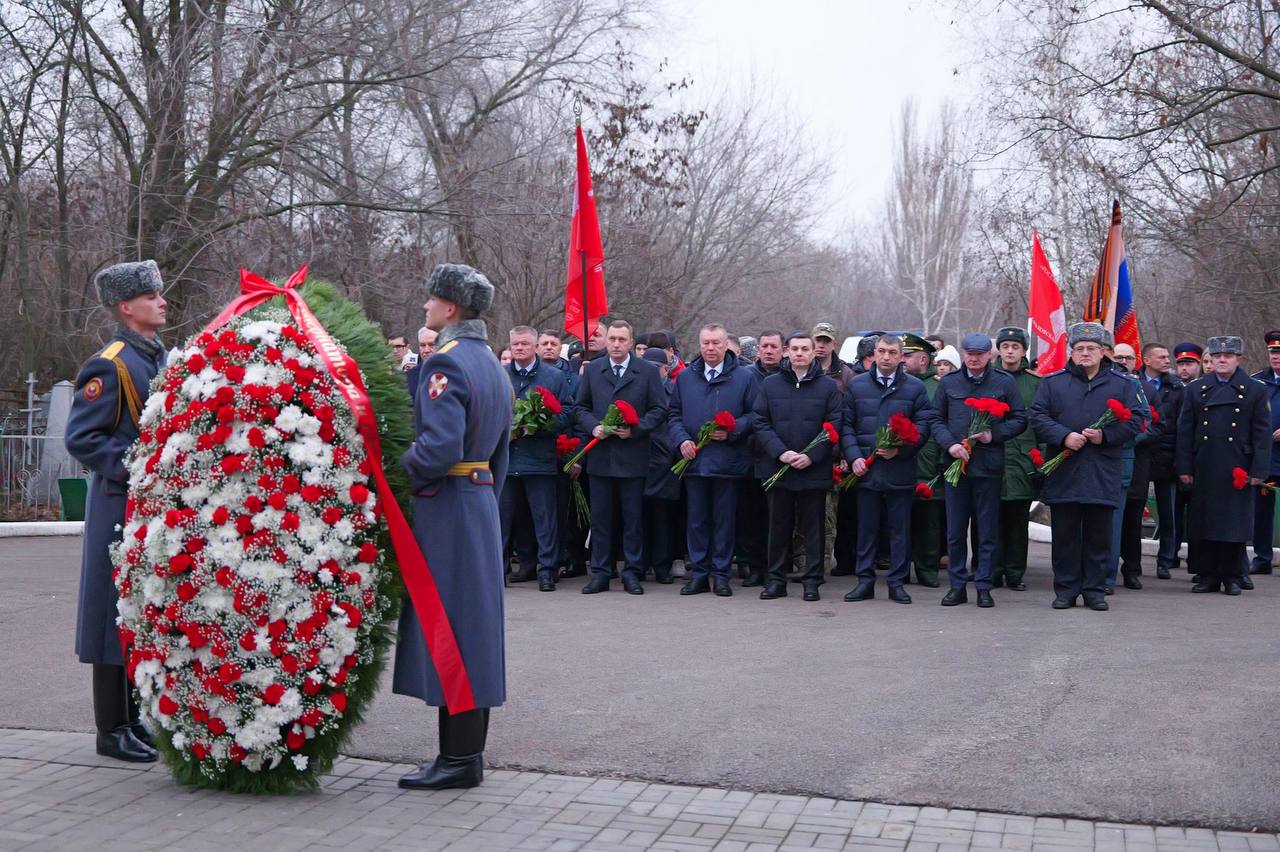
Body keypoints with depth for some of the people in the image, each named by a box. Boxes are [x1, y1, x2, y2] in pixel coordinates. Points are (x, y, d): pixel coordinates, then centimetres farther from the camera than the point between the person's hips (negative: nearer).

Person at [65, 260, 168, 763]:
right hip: (123, 508, -8)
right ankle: (113, 729, 9)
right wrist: (130, 468, -20)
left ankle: (140, 718, 25)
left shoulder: (165, 359, 13)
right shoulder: (110, 366, -11)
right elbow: (80, 438, -14)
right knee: (119, 615, -1)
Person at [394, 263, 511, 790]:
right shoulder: (492, 364, 15)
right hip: (482, 502, 10)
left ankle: (459, 758, 3)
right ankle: (465, 752, 21)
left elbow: (440, 446, -26)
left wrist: (396, 473, -12)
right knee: (473, 626, 12)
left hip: (446, 508, -9)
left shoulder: (447, 361, -15)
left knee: (448, 627, -3)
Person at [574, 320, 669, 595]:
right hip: (600, 456, 2)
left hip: (633, 456, -2)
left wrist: (635, 429, -12)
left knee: (633, 518, 4)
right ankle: (600, 573, 13)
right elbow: (580, 407, 12)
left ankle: (632, 573, 12)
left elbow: (659, 410, 1)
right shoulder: (592, 370, 9)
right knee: (600, 517, 6)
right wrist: (593, 427, -7)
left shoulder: (648, 371, 3)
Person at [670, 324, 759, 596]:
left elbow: (755, 415, 1)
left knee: (725, 519, 4)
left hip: (727, 460, -2)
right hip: (693, 459, 2)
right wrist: (681, 439, -4)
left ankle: (721, 573, 13)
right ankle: (699, 572, 14)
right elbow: (674, 415, 13)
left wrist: (732, 430, -13)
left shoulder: (744, 377, 2)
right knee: (697, 519, 6)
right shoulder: (685, 377, 11)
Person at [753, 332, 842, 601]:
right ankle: (776, 579, 16)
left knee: (814, 526, 5)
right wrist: (780, 452, -13)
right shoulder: (770, 384, 6)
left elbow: (834, 426, -1)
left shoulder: (828, 386, 3)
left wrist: (811, 456, -12)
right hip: (776, 468, 1)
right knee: (779, 526, 8)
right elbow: (761, 423, 1)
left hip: (814, 470, -1)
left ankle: (812, 580, 13)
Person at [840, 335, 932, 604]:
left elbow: (923, 425, 0)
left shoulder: (915, 387, 4)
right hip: (866, 469, 1)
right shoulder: (857, 385, 8)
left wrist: (900, 449, -14)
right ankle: (865, 580, 13)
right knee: (866, 527, 6)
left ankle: (897, 582, 12)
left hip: (900, 469, -1)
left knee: (900, 528, 4)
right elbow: (846, 425, 7)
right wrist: (854, 457, -6)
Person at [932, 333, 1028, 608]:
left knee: (987, 531, 3)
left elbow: (1020, 420, 6)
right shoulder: (948, 383, 9)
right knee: (955, 531, 5)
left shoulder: (1005, 383, 5)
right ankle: (957, 586, 14)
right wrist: (950, 444, -8)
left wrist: (993, 434, -11)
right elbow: (937, 420, 9)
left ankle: (984, 587, 12)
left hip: (989, 465, -1)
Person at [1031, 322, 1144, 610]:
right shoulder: (1052, 382, 8)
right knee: (1065, 535, 4)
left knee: (1099, 537, 5)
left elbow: (1134, 421, 4)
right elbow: (1038, 417, 1)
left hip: (1103, 475, 0)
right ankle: (1065, 590, 13)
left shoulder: (1122, 385, 9)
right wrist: (1064, 436, -14)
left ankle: (1095, 590, 14)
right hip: (1063, 474, 0)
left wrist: (1106, 435, -12)